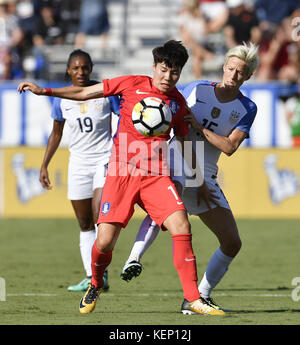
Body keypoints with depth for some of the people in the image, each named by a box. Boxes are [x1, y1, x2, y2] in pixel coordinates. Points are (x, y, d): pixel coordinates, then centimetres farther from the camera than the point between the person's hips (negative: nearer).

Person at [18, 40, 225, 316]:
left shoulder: (178, 103, 11)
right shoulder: (132, 85, 4)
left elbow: (186, 145, 22)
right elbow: (84, 93, 9)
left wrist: (200, 183, 23)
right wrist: (43, 91, 4)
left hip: (156, 176, 2)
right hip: (122, 173, -2)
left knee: (181, 226, -19)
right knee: (105, 240, -9)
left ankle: (192, 300, -13)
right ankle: (95, 286, 25)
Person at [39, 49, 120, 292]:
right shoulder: (62, 99, 2)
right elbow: (56, 135, 15)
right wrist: (44, 165, 14)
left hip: (106, 160, -4)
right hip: (79, 163, 4)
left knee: (99, 213, -21)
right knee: (85, 224, 5)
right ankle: (90, 277, 9)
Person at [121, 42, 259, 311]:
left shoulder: (246, 108, 7)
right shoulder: (197, 89, 7)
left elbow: (230, 147, -6)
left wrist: (199, 127, -13)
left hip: (205, 177, 3)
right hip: (174, 163, -3)